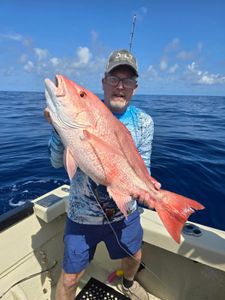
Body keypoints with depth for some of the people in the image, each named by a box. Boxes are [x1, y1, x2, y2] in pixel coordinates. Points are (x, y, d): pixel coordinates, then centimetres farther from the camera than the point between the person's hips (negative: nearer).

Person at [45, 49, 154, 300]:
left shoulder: (143, 121, -6)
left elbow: (143, 168, -5)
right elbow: (57, 162, -14)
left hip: (124, 210, 4)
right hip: (83, 215, -2)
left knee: (134, 257, 28)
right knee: (70, 279, 11)